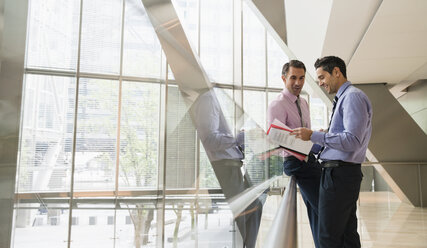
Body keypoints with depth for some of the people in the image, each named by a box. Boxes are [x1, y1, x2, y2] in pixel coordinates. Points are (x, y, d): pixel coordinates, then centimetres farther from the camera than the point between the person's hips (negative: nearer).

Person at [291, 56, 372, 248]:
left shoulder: (353, 97, -12)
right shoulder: (344, 98, 20)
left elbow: (352, 140, -22)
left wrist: (313, 136, -20)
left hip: (339, 174, -10)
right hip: (343, 173, 10)